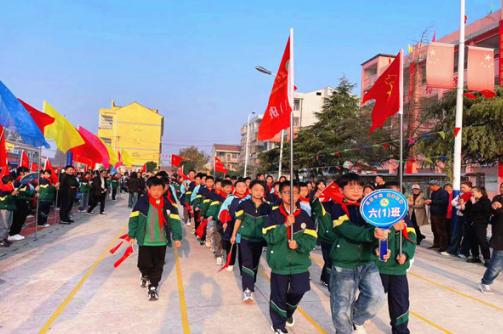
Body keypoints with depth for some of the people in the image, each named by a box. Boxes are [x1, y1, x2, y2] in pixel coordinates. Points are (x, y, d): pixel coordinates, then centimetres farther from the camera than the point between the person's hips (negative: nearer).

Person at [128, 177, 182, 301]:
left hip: (161, 241, 1)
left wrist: (177, 237, -4)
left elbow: (175, 221, -2)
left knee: (158, 266, 7)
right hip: (145, 241, -1)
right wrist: (132, 235, -1)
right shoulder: (142, 202, -9)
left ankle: (153, 287, 25)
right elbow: (134, 219, -2)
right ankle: (145, 275, 44)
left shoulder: (168, 204, -6)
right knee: (143, 264, 9)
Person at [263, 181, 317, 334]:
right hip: (280, 262, -2)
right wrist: (285, 225, -24)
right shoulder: (274, 215, -6)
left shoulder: (304, 215, 1)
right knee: (278, 295, 8)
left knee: (298, 292, 10)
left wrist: (298, 244, -20)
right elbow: (269, 237, -15)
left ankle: (288, 312, 43)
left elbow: (312, 239, -3)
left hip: (300, 262, 2)